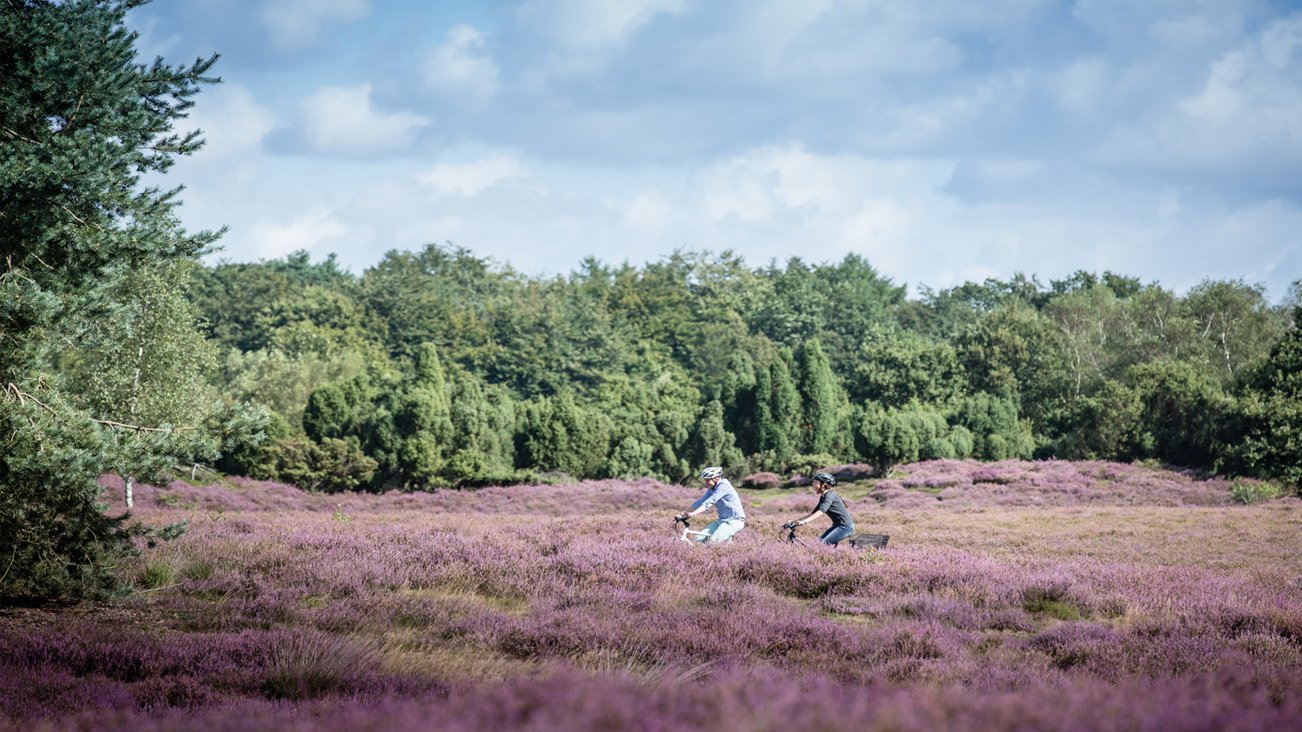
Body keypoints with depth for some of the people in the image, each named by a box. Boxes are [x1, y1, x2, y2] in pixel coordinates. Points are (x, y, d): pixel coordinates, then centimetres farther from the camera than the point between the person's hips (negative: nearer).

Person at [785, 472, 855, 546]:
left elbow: (821, 511, -33)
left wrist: (804, 521, -44)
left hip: (845, 527, -10)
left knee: (824, 544, -19)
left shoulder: (829, 495, -18)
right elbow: (813, 513, 14)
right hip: (837, 525, 10)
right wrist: (796, 521, 6)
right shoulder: (822, 497, 11)